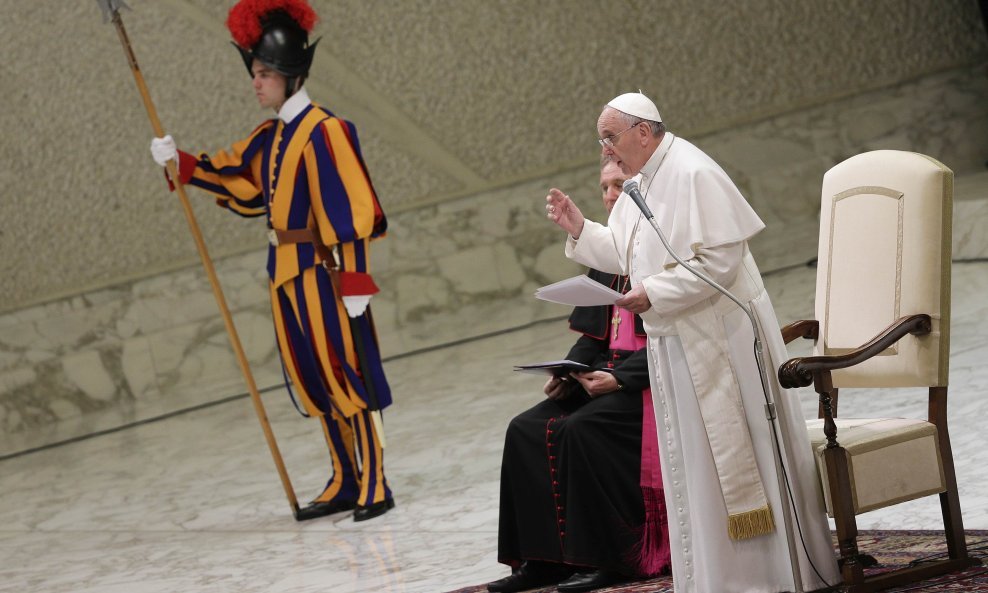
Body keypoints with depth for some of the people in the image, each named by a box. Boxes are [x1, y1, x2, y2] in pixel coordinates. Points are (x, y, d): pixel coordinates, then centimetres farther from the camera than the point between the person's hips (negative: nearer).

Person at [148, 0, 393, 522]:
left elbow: (350, 209, -18)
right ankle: (344, 483, 20)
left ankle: (374, 488, -1)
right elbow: (234, 180, 22)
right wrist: (179, 163, 9)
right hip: (286, 272, 9)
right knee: (312, 380, 12)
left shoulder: (323, 131, -14)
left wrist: (354, 282, -21)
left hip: (322, 270, -9)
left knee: (344, 375, -5)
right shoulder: (270, 138, 11)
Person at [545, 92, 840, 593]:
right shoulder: (640, 185, 10)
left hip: (718, 339, -9)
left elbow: (721, 260, -23)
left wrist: (653, 294, -24)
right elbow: (624, 254, 18)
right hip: (676, 342, 9)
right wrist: (579, 228, 4)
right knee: (690, 456, 11)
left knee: (732, 452, -3)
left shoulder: (694, 175, -19)